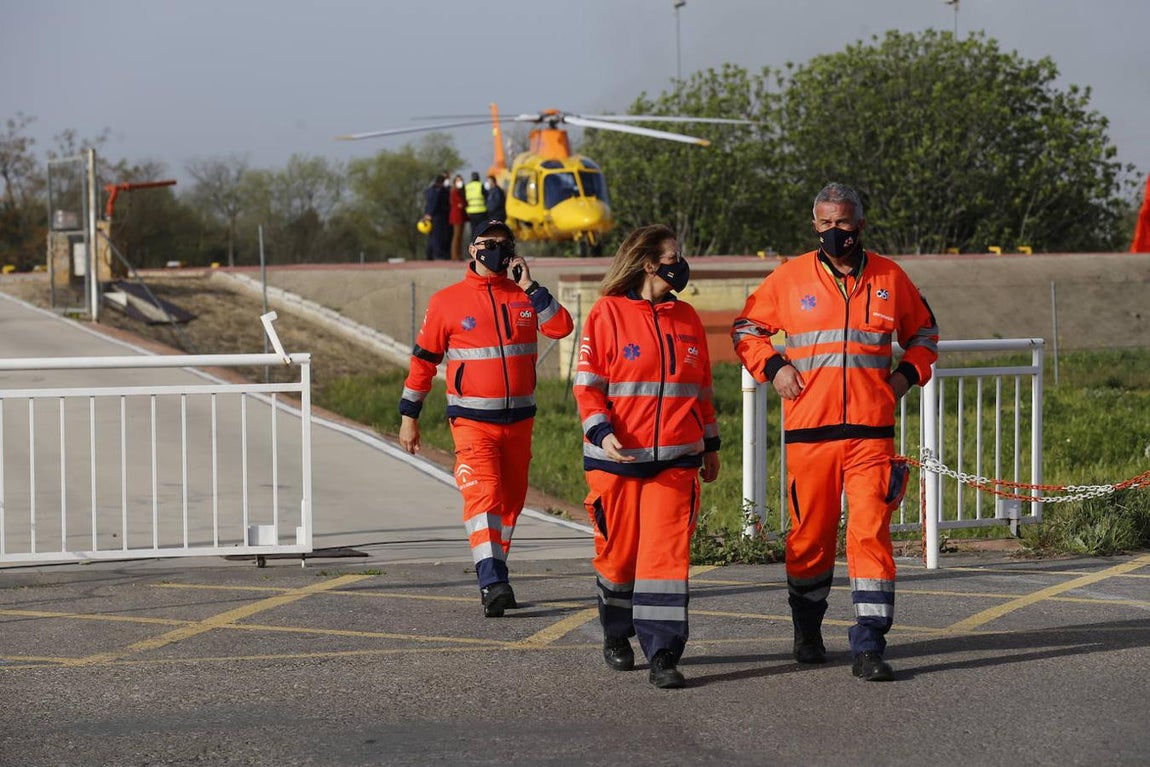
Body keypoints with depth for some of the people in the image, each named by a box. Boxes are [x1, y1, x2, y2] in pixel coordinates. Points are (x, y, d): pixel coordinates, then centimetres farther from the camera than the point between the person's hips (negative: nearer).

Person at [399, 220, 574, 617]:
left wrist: (530, 287, -10)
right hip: (471, 420, -4)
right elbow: (423, 359, 5)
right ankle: (491, 583, -27)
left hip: (519, 418, 4)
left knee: (511, 499, 11)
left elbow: (561, 327, -8)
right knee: (483, 494, -19)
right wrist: (408, 415, 5)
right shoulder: (447, 301, 0)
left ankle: (494, 576, 26)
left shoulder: (525, 297, 8)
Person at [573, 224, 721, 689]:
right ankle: (617, 637, 31)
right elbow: (587, 384, -4)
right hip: (617, 458, -2)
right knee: (619, 552, 8)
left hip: (675, 459, 3)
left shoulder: (686, 318, 12)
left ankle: (663, 654, -10)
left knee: (667, 553, -9)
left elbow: (701, 388, 20)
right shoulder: (607, 314, -2)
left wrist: (710, 445, 21)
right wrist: (602, 433, -18)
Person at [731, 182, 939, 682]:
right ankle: (807, 632, 28)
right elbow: (746, 328, 17)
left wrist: (908, 374, 6)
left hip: (872, 431, 0)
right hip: (809, 430, 0)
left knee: (870, 531, -10)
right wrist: (773, 367, 0)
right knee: (810, 533, 8)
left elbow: (924, 332, 24)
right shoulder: (790, 278, 5)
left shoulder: (889, 278, 9)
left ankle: (869, 646, -11)